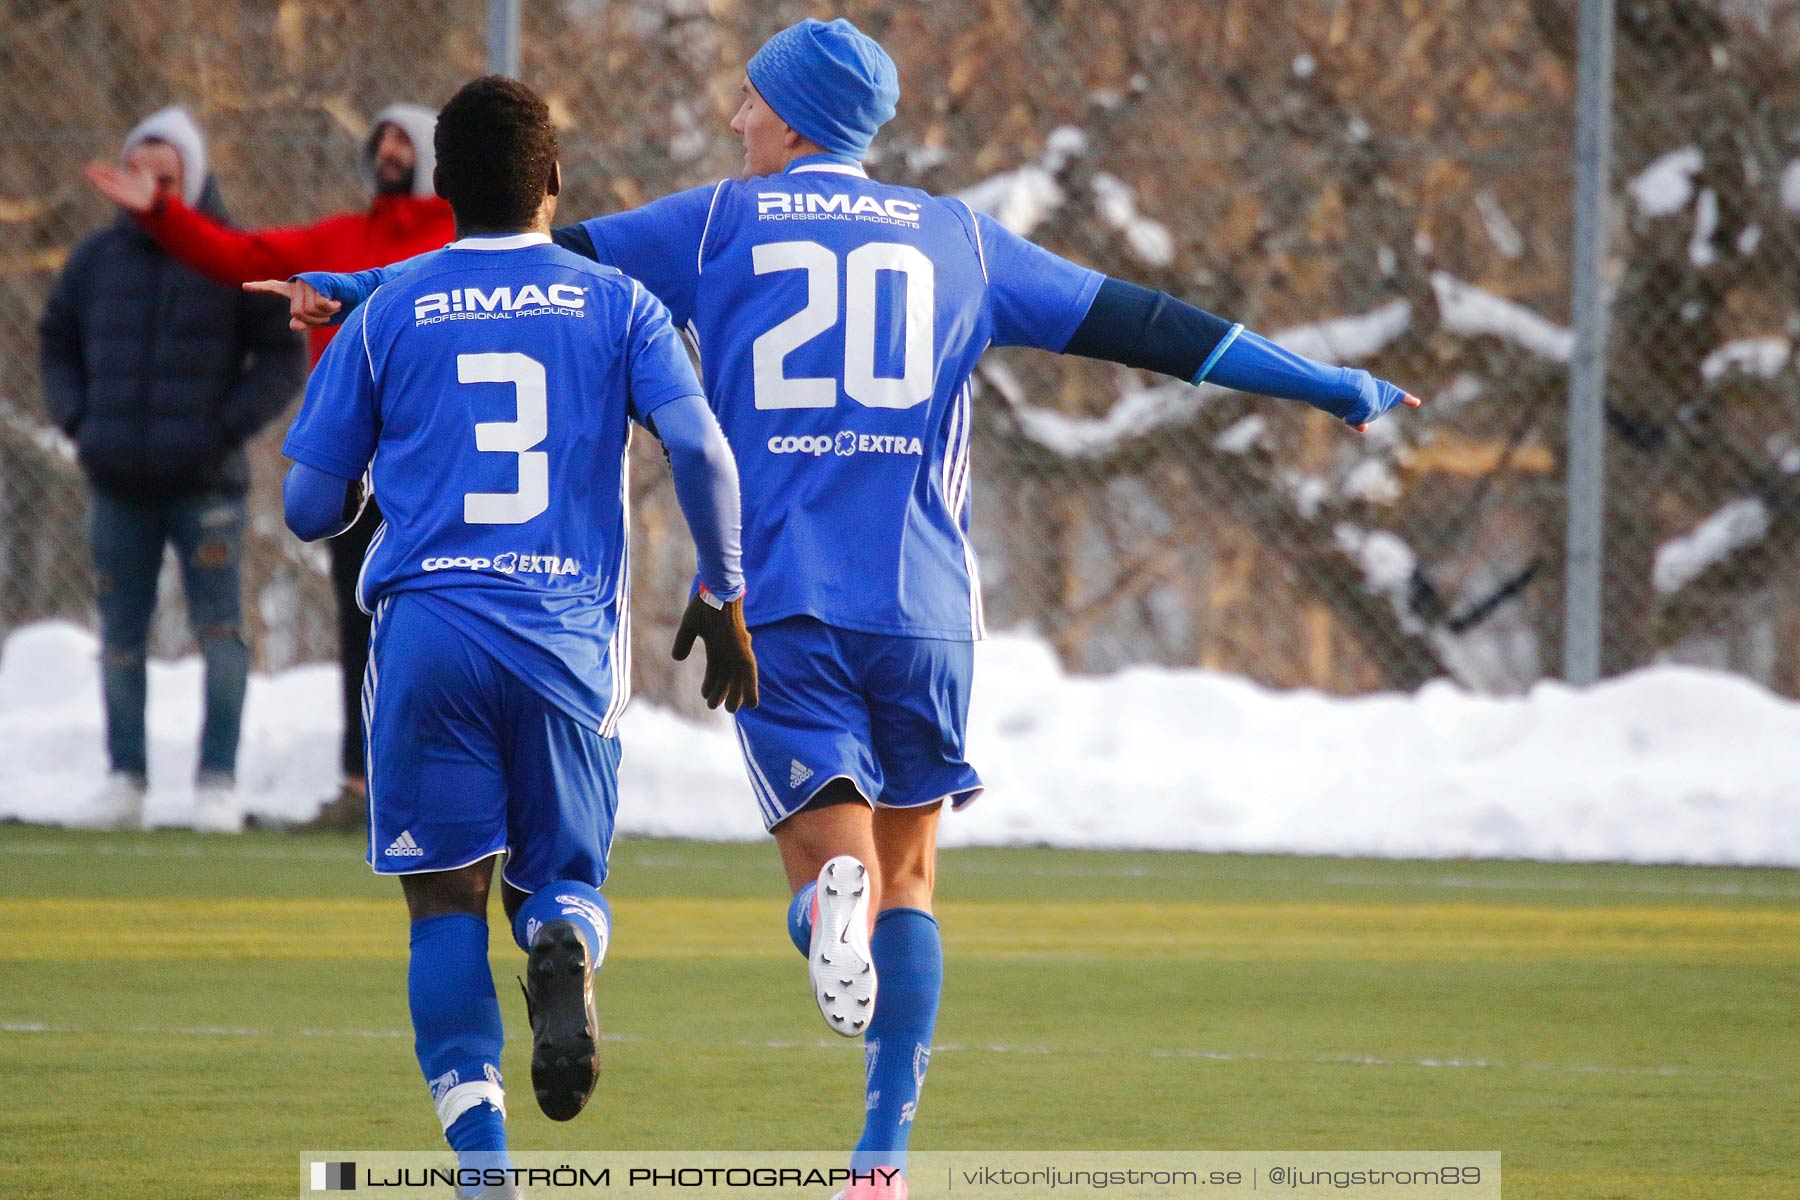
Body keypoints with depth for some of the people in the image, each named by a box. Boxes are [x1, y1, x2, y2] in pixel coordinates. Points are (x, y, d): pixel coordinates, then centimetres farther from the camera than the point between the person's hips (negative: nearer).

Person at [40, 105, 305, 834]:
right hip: (119, 486, 3)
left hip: (205, 483, -3)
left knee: (219, 630, -6)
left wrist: (227, 429, -10)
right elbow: (57, 344, 19)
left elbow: (282, 358, 0)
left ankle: (218, 780, -2)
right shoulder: (97, 259, 7)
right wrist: (76, 420, 4)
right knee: (121, 633, 5)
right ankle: (125, 775, 13)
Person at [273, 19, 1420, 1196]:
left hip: (780, 605, -1)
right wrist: (1334, 389, 19)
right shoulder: (959, 240, 12)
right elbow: (1134, 323, 13)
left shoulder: (718, 223, 7)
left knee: (837, 858, -1)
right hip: (926, 610, 1)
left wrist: (355, 291, 17)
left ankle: (833, 896, -38)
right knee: (907, 876, 13)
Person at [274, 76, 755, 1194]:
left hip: (426, 631, 0)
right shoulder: (615, 304, 7)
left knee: (448, 904, 5)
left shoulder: (386, 315, 8)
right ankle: (567, 944, -23)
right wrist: (723, 597, 5)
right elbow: (701, 448, -6)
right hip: (571, 640, 0)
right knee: (563, 878, 16)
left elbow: (310, 507, 9)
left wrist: (354, 495, 33)